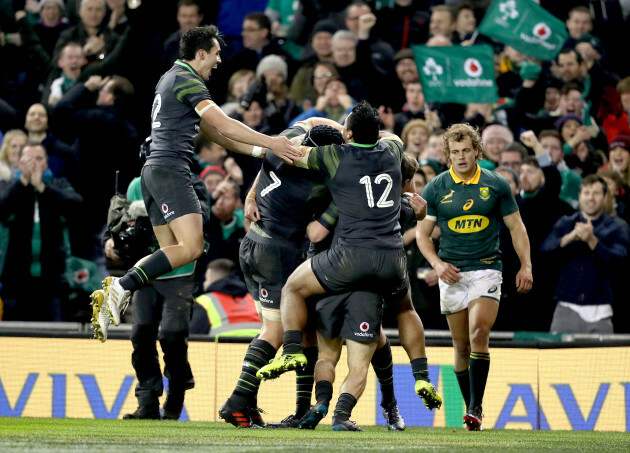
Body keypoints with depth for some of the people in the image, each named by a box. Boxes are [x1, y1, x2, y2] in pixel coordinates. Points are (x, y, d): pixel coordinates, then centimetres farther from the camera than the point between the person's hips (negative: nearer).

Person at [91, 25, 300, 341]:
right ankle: (123, 286, -22)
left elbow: (211, 131, 24)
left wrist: (256, 150, 18)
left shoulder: (171, 79, 23)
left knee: (172, 251, 7)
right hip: (170, 171, -10)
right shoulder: (187, 80, -8)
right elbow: (223, 125, -18)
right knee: (191, 247, -17)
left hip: (153, 172, 10)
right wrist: (270, 143, -19)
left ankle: (115, 291, -3)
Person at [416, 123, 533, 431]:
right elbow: (423, 232, 8)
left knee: (478, 334, -20)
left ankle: (476, 408, -19)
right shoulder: (435, 188, 3)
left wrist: (525, 266, 0)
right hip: (452, 274, 2)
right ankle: (469, 408, 17)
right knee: (461, 344, 4)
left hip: (486, 270, -2)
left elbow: (516, 226, 9)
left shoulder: (496, 185, 2)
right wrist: (436, 263, -8)